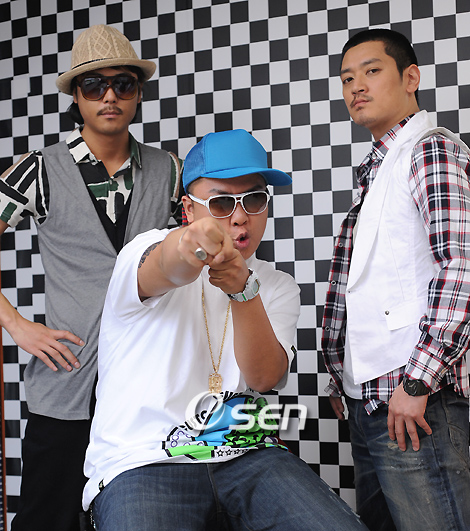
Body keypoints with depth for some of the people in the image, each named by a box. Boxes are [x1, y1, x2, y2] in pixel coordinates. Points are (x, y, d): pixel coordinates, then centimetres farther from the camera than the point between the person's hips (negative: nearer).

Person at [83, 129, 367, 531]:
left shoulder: (278, 287, 13)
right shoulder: (146, 250, 1)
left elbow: (264, 377, -4)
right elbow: (166, 269, -26)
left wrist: (243, 290, -22)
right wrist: (188, 246, -50)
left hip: (247, 456, 3)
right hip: (143, 461, -2)